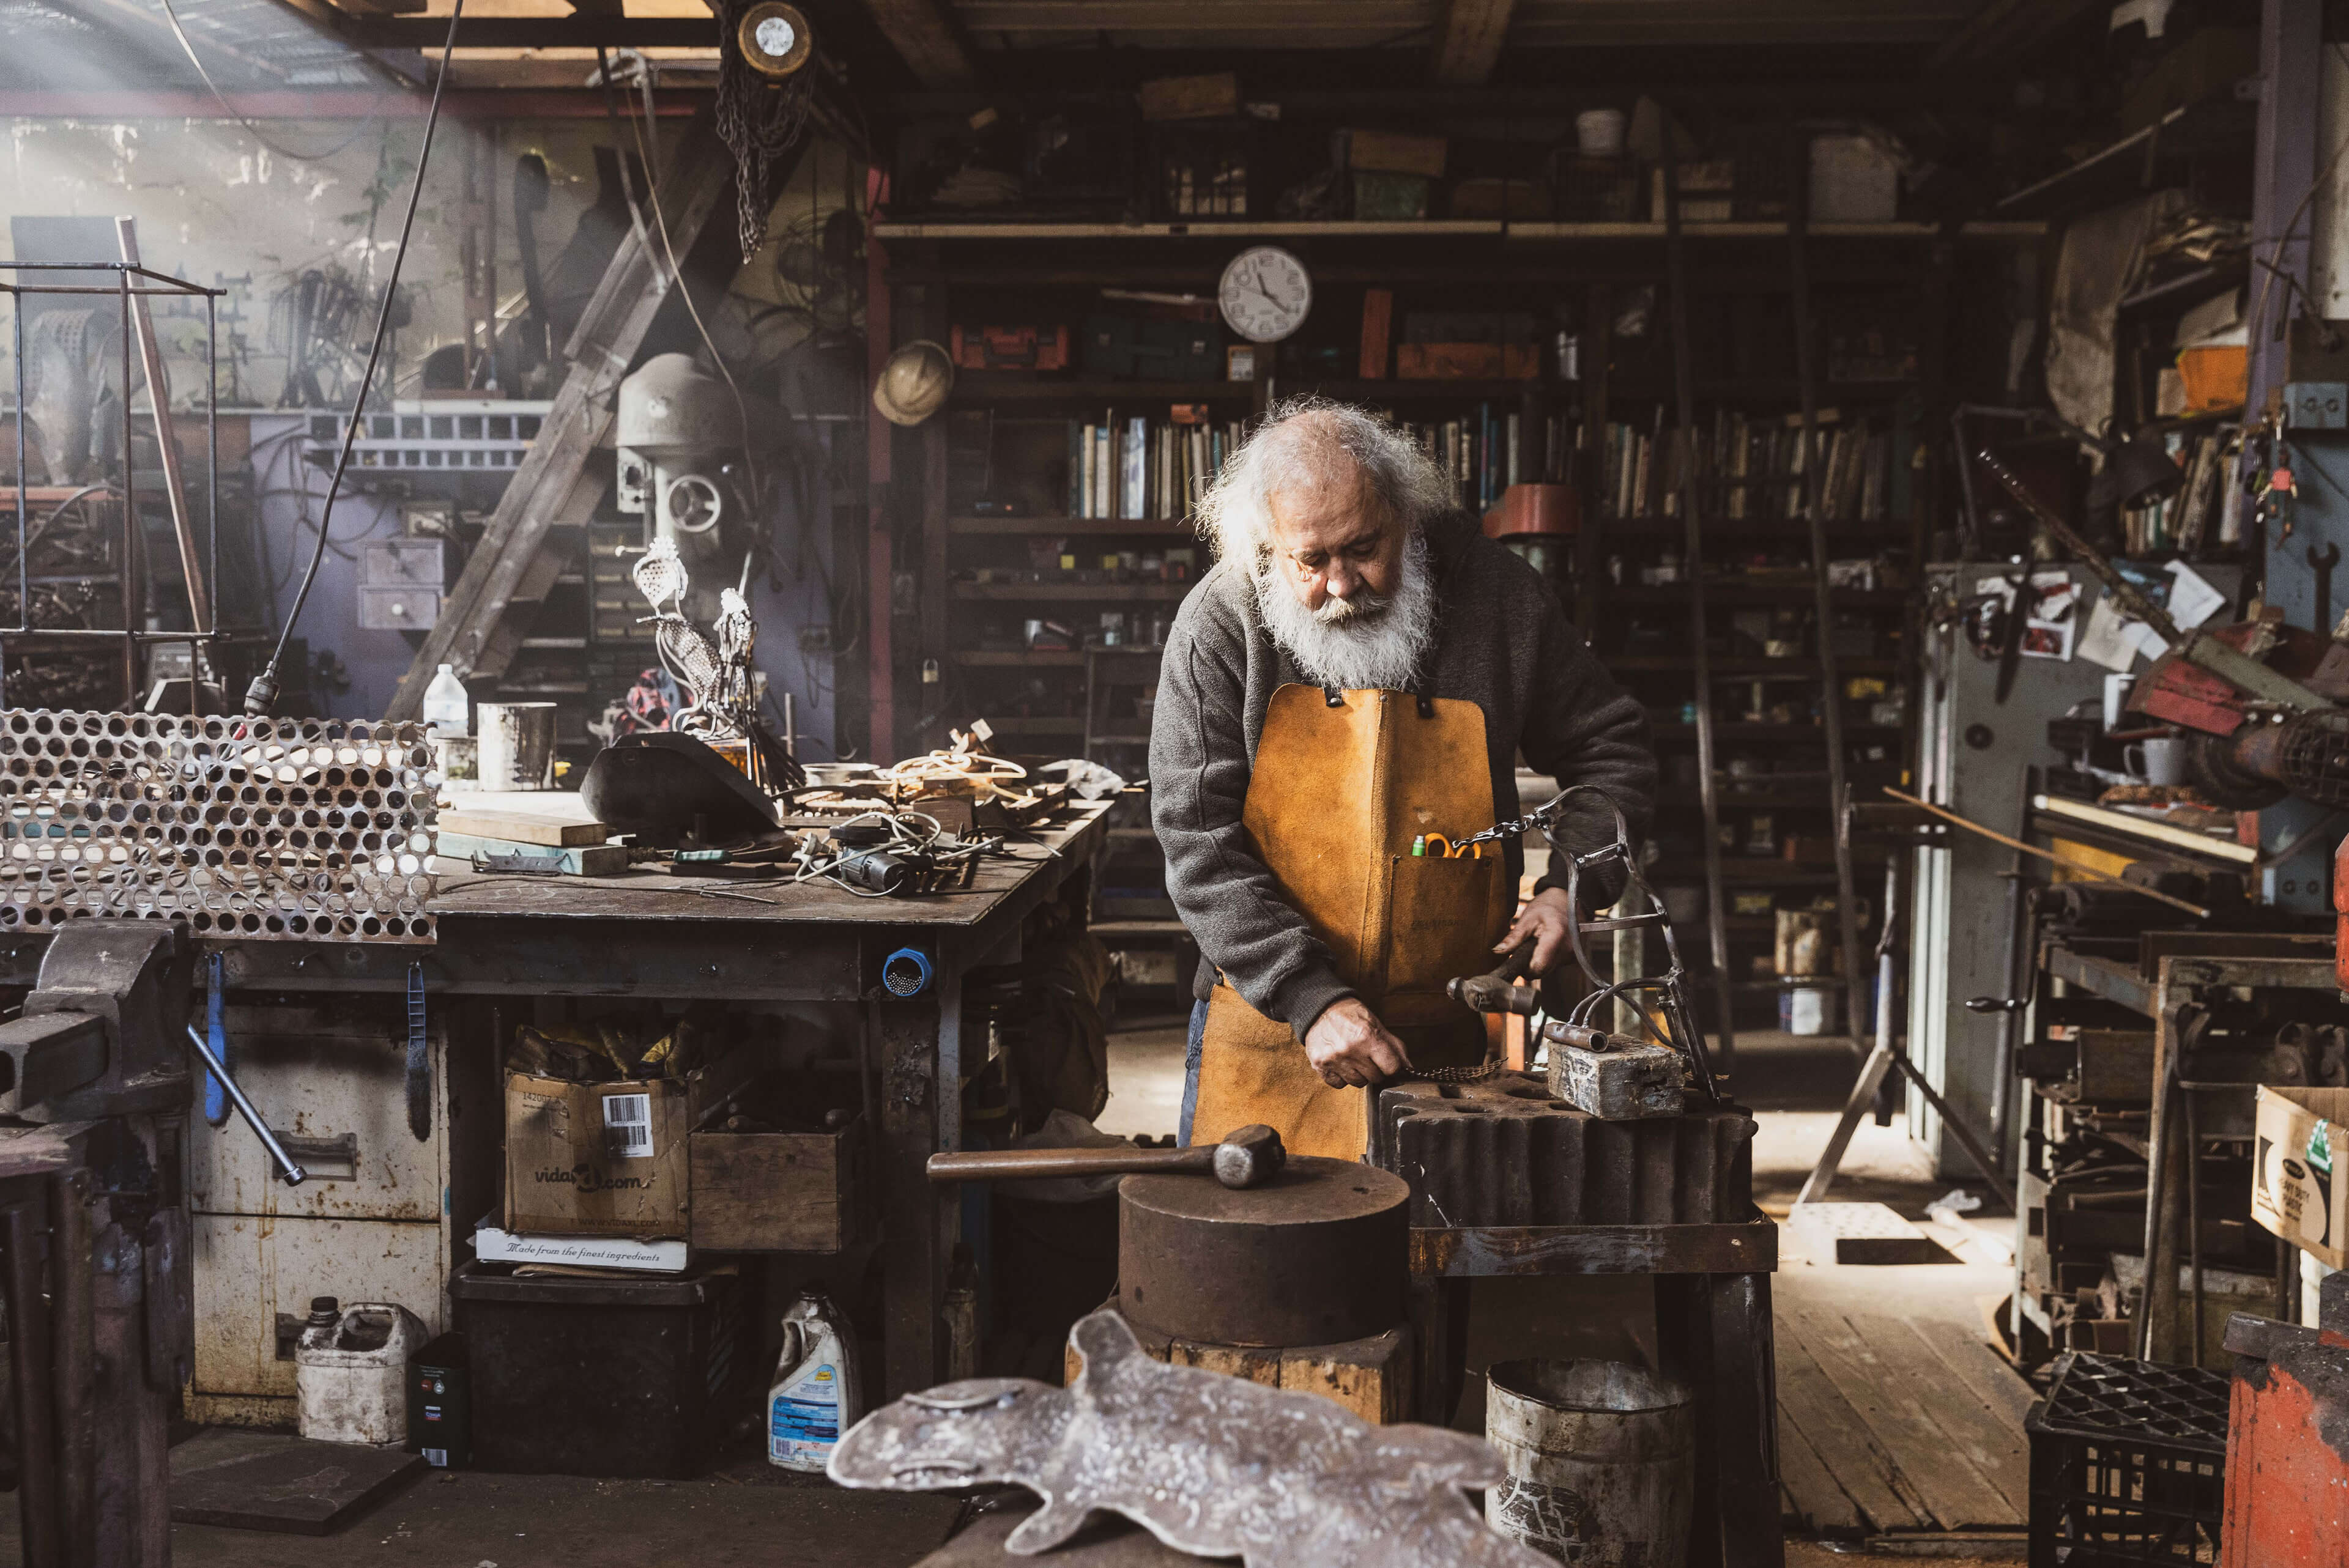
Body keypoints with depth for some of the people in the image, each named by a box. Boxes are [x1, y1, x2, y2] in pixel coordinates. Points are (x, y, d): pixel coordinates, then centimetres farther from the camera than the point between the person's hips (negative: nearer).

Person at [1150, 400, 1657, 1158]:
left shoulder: (1495, 595, -3)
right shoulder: (1217, 631, -8)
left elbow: (1612, 751, 10)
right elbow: (1201, 847, -11)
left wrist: (1570, 884, -6)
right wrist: (1311, 998, -19)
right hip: (1272, 1025, 0)